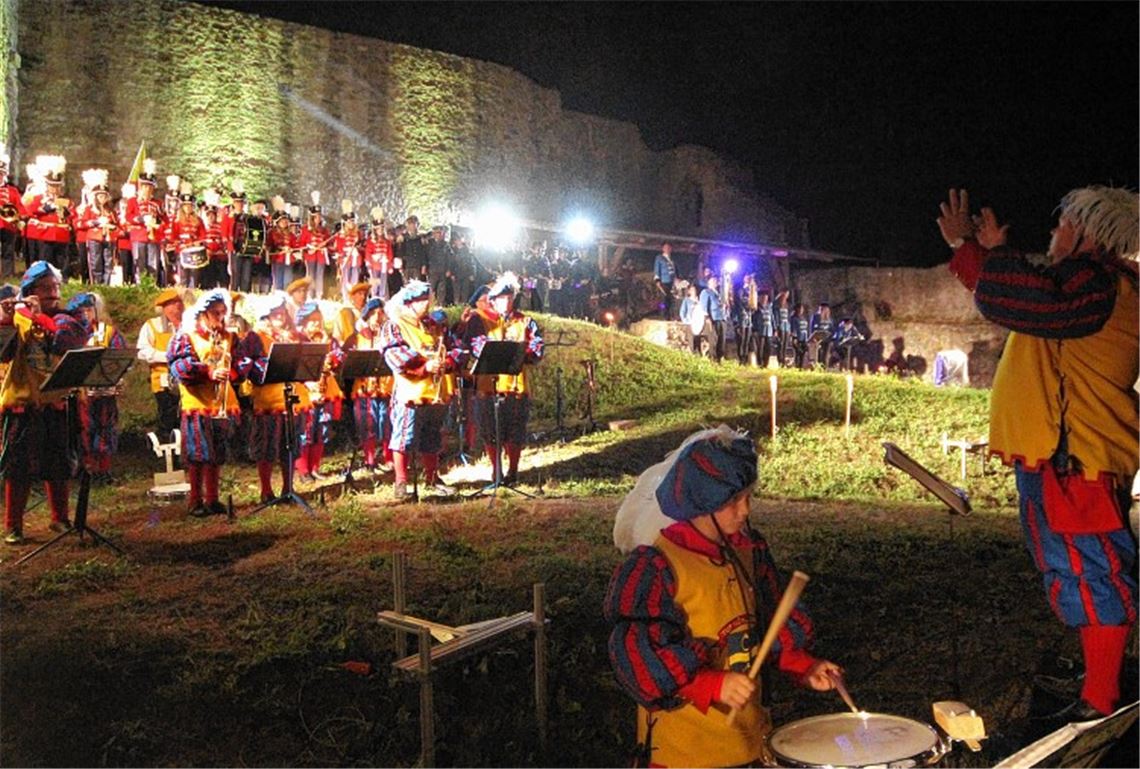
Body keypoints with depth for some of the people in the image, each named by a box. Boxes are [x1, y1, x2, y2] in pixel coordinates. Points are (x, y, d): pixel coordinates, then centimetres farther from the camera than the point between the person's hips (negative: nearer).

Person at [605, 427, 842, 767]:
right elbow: (638, 655, -22)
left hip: (748, 733, 6)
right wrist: (713, 686, -30)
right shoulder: (654, 566, -18)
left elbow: (771, 621, 15)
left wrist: (804, 666, -1)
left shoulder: (748, 549, 4)